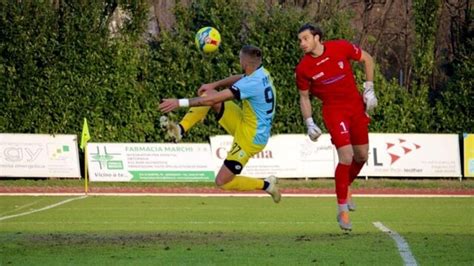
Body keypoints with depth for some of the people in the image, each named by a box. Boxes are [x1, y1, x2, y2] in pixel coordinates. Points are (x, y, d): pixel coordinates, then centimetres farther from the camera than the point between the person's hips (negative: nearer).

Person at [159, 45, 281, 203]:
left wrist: (180, 102, -29)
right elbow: (238, 79, 21)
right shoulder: (261, 73, -3)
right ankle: (180, 129, -3)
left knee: (222, 182, -4)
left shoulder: (252, 84, -31)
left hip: (251, 138, -9)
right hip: (244, 124, 9)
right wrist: (214, 85, 9)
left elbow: (212, 100, -32)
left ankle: (266, 185, 10)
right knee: (208, 94, 2)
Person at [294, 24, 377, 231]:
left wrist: (369, 89, 1)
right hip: (333, 110, -3)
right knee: (346, 157, -16)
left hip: (356, 105, 3)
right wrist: (309, 123, -6)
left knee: (362, 155, 10)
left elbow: (367, 59, 5)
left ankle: (345, 187, 38)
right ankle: (342, 209, -7)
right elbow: (304, 97, 3)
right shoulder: (303, 68, -11)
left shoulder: (341, 48, -11)